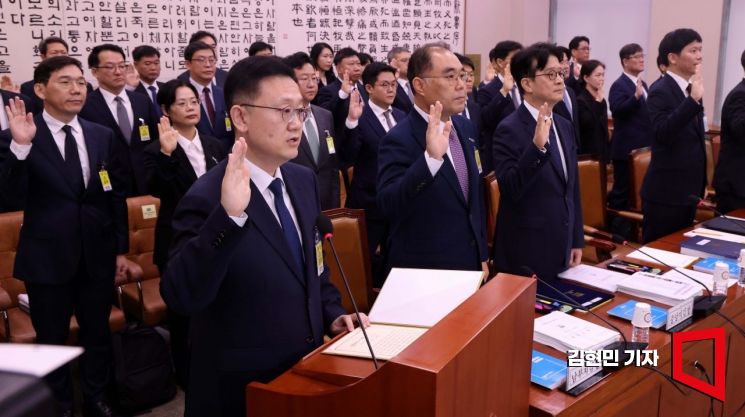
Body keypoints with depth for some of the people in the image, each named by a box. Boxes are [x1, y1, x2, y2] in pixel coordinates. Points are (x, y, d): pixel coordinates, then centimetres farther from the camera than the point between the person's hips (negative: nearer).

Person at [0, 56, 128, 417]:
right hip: (47, 256, -3)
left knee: (98, 334, 17)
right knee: (52, 340, 14)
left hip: (97, 254, 3)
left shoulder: (102, 136, 3)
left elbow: (116, 195, 7)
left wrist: (121, 248, 7)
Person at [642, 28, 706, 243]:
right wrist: (693, 100, -34)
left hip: (687, 189, 9)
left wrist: (699, 186, 21)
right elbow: (662, 133, -29)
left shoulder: (689, 89, 12)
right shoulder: (661, 91, -14)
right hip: (666, 192, -8)